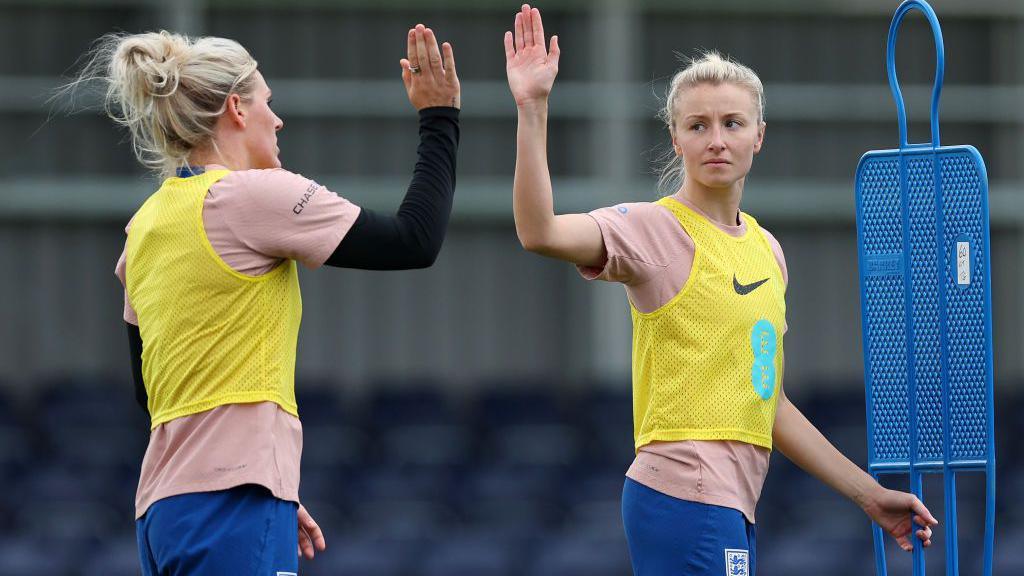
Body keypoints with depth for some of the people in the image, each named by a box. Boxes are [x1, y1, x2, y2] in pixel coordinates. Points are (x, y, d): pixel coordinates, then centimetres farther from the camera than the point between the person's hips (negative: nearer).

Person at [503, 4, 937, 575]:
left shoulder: (766, 249, 16)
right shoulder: (656, 228, -6)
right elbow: (540, 233, -25)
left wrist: (867, 492, 23)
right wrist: (533, 109, -33)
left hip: (733, 504, 8)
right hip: (685, 500, -8)